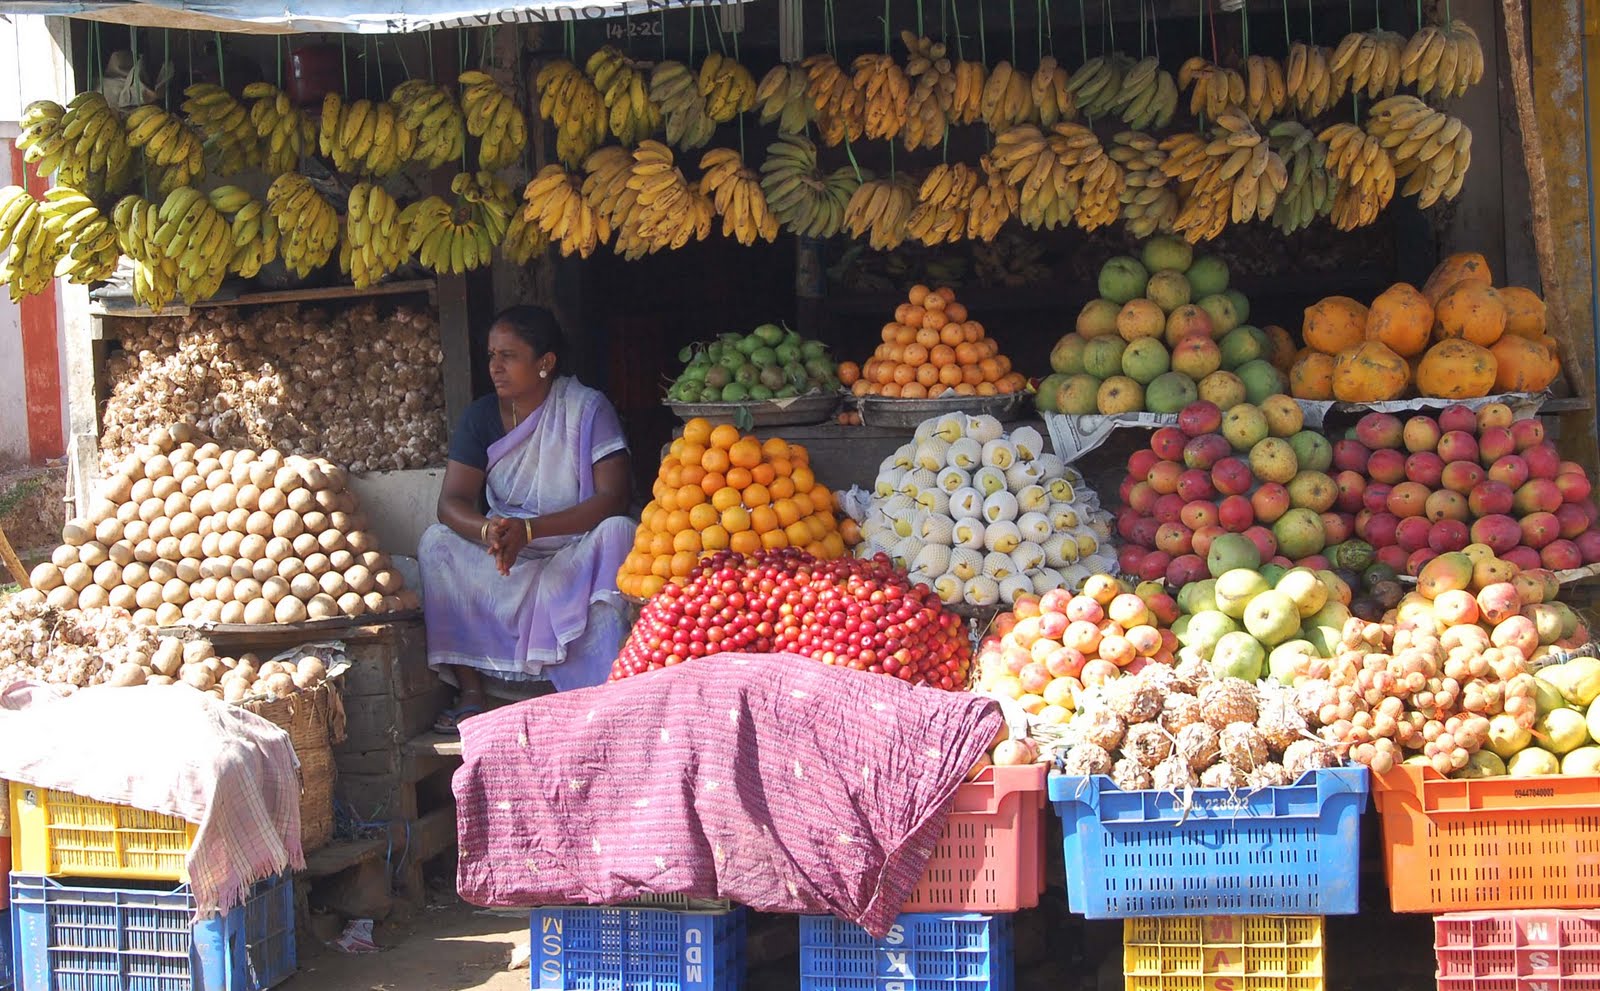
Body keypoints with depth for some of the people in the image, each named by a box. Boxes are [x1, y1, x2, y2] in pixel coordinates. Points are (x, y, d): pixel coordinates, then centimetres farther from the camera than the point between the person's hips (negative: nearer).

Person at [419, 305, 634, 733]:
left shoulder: (587, 409, -8)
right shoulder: (481, 417, 3)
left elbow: (613, 498, -18)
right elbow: (452, 502, -6)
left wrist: (528, 529, -27)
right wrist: (489, 531, -30)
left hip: (576, 553, -4)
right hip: (505, 559, 4)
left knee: (617, 533, -33)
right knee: (437, 544, -18)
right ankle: (470, 692, -23)